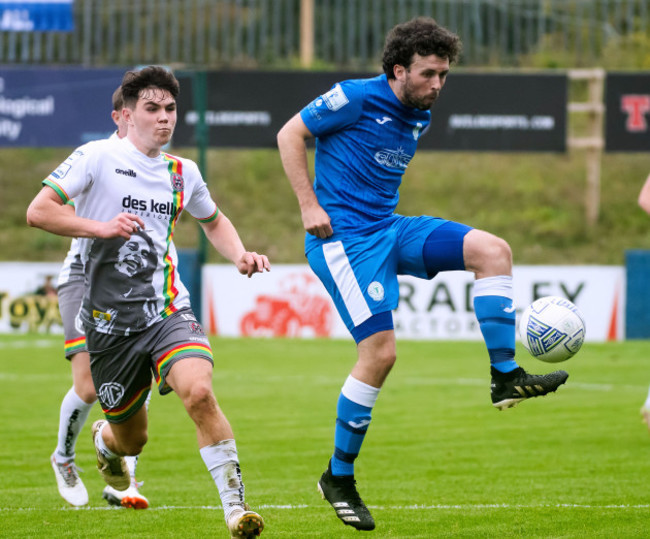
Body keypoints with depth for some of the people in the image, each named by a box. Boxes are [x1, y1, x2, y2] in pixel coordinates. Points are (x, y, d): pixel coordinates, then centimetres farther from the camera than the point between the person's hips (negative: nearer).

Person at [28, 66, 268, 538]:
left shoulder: (184, 172, 10)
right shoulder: (98, 157, -4)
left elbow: (214, 222, 30)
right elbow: (38, 212, -9)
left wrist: (240, 256, 10)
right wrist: (101, 227, -20)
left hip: (168, 312, 2)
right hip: (109, 319, -2)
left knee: (199, 392, -28)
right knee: (131, 440, 11)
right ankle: (106, 440, 50)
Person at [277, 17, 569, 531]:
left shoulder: (420, 117, 13)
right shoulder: (356, 98, -11)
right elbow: (290, 134, -6)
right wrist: (309, 207, -12)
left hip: (389, 228, 8)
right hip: (344, 236, -8)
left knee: (493, 250, -10)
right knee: (381, 350, -16)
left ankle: (506, 376, -12)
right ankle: (339, 478, -3)